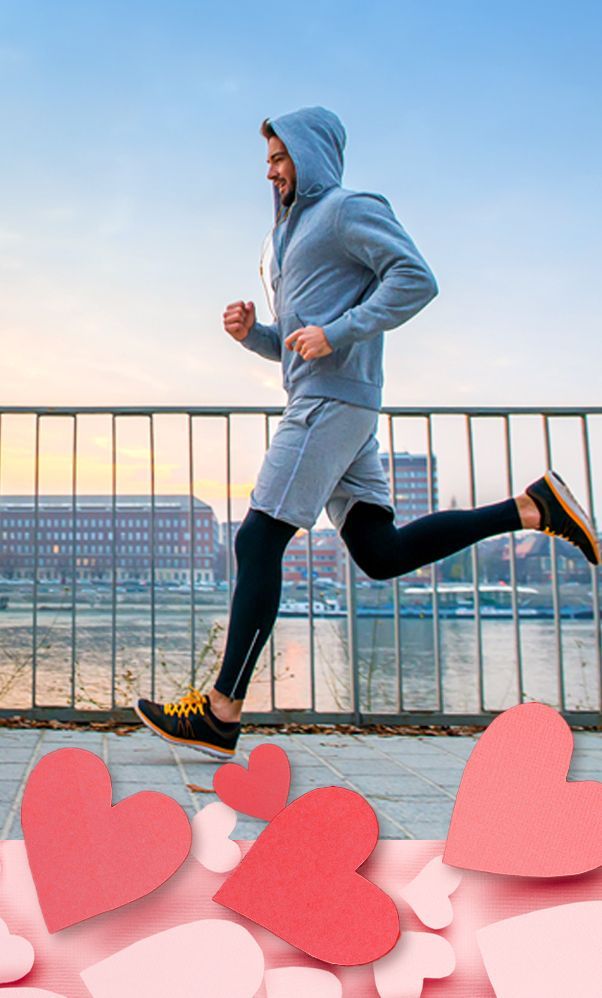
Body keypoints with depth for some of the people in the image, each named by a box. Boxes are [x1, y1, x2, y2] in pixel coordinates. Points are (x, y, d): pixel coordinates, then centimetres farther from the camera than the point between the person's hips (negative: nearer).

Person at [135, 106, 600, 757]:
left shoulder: (350, 209, 2)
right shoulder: (295, 232, 29)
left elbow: (416, 278, -12)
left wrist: (336, 333, -19)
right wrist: (251, 333, 10)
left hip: (332, 402, -10)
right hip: (318, 404, 10)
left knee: (258, 541, -13)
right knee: (380, 553, 5)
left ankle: (220, 714, -9)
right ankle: (532, 508, 8)